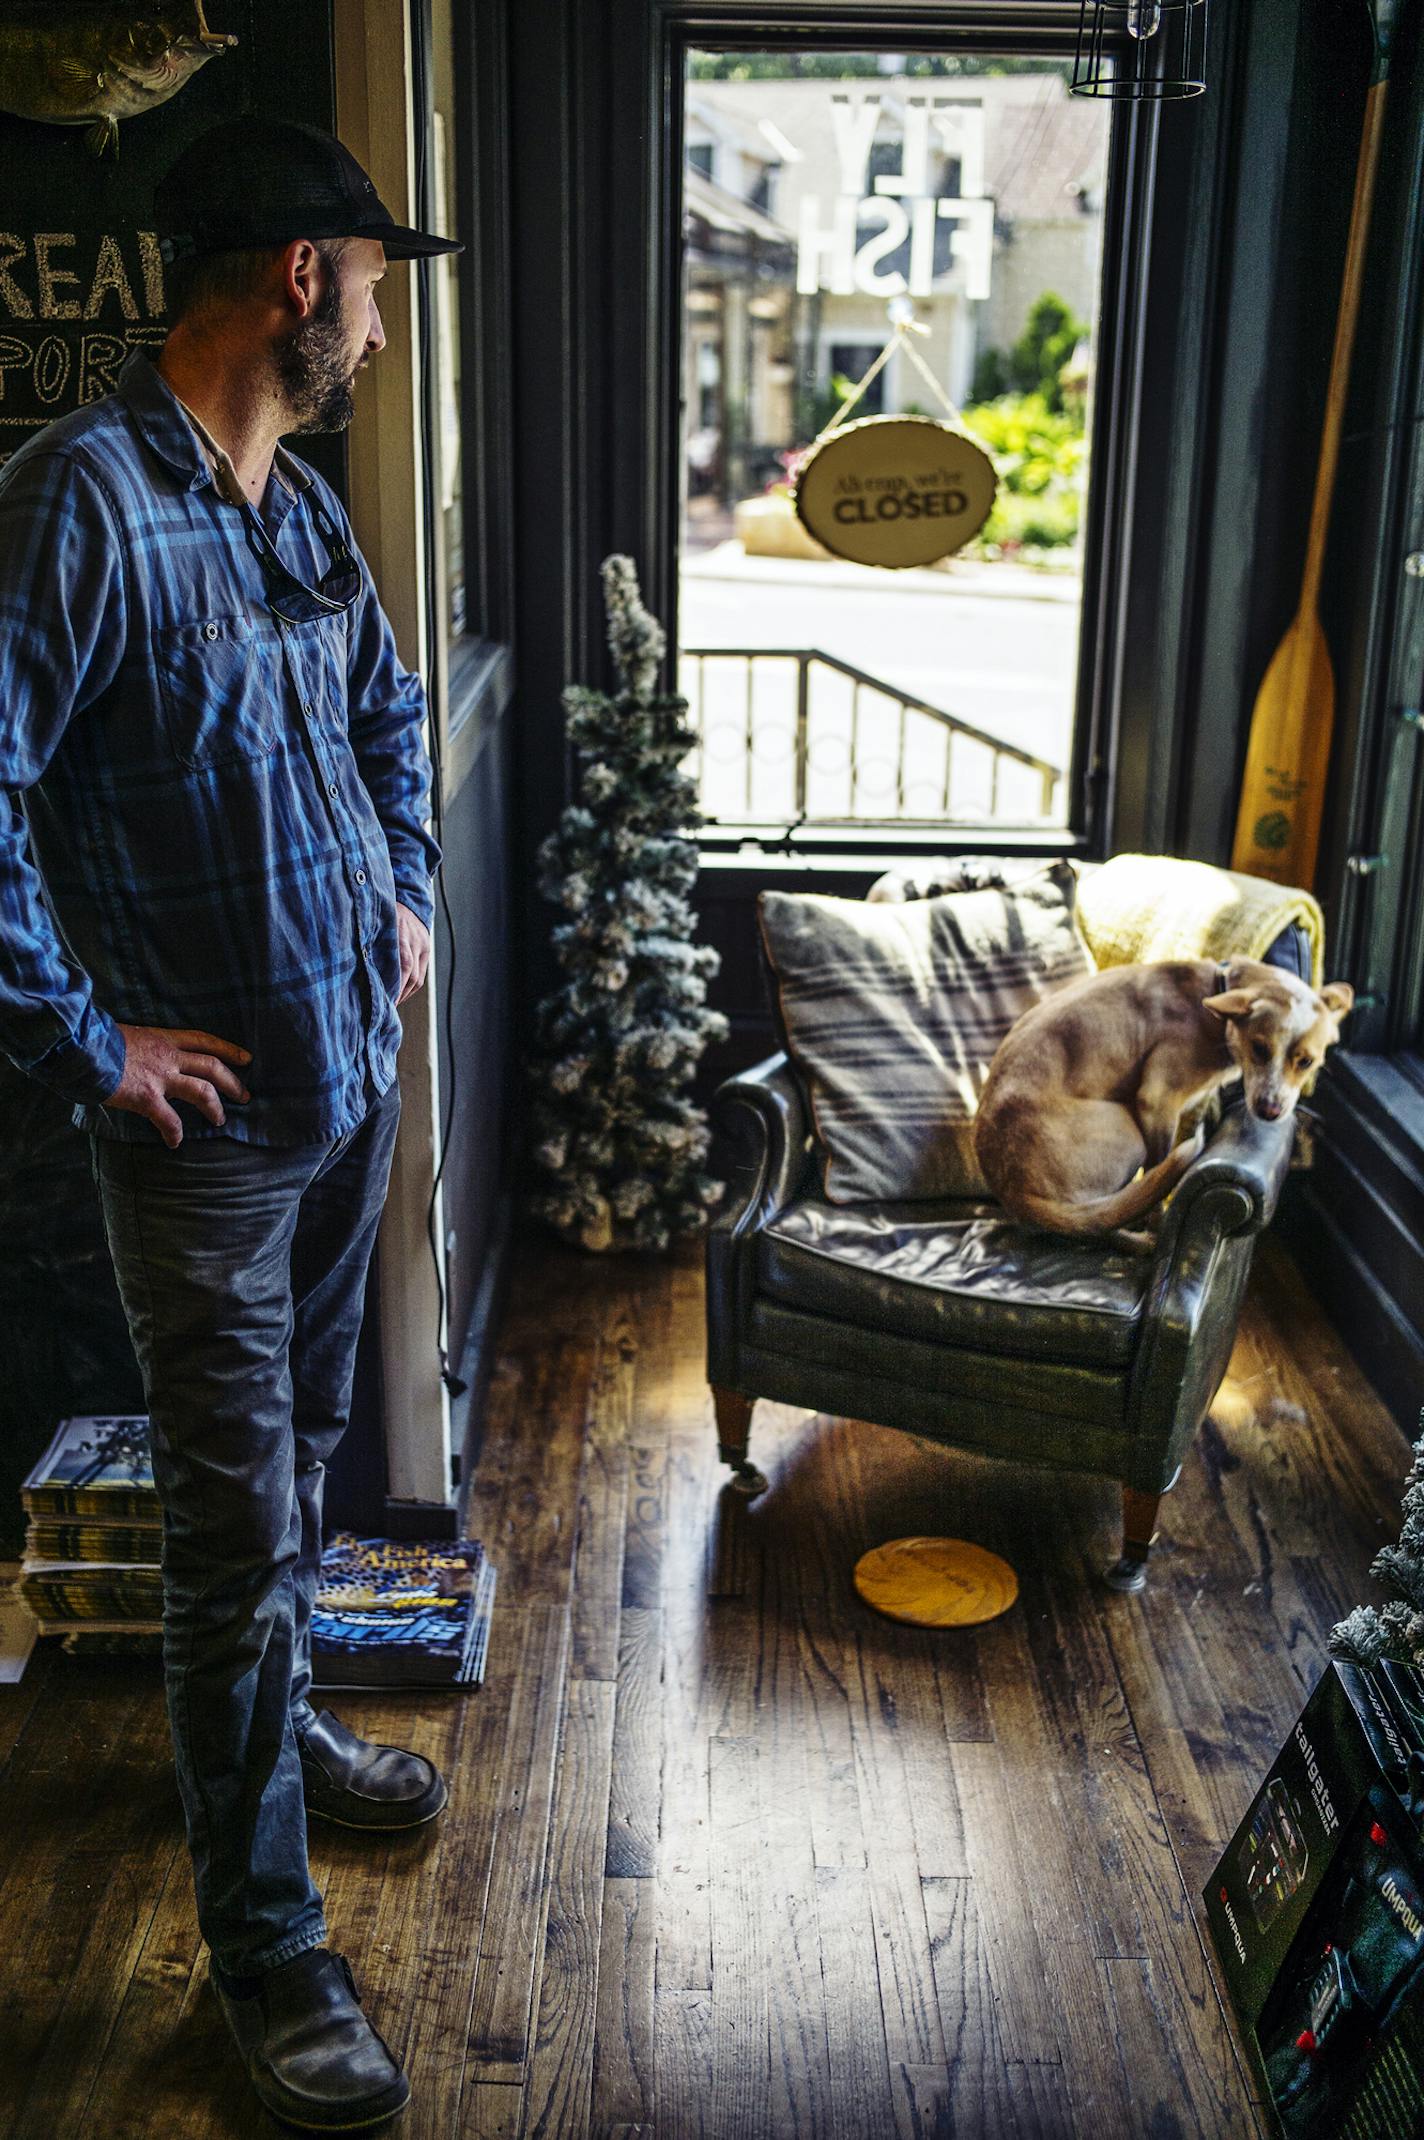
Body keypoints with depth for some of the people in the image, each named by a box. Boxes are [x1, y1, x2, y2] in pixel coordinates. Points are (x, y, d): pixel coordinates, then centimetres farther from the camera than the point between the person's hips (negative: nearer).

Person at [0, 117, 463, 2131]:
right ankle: (264, 1945, 19)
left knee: (299, 1455, 24)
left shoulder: (300, 503, 8)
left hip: (354, 1064, 8)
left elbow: (388, 709, 26)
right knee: (238, 1527, 2)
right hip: (211, 1115, -8)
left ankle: (274, 1718, 48)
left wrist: (408, 895, 16)